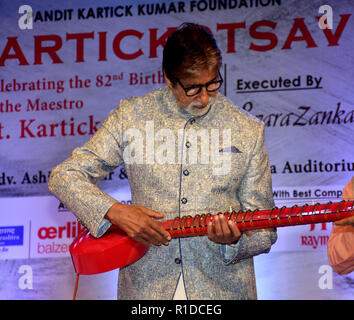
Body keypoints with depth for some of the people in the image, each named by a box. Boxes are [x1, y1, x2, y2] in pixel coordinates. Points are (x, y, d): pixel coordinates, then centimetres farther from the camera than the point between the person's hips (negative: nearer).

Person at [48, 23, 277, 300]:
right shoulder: (132, 116, 5)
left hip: (224, 287, 0)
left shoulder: (249, 131, 6)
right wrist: (114, 211, -11)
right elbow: (63, 177, 5)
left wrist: (234, 241, -12)